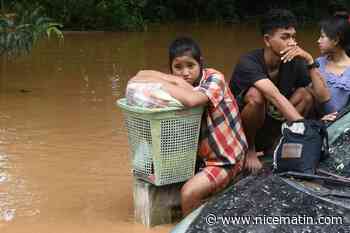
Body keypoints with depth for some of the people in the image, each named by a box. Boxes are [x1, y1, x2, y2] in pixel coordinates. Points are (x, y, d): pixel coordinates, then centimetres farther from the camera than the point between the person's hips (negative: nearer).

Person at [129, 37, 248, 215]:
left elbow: (191, 100, -39)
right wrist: (173, 80, -29)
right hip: (201, 153, 7)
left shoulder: (214, 78, -18)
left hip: (225, 158, -7)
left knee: (189, 193, -22)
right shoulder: (182, 85, -1)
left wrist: (159, 81, -28)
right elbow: (142, 76, -13)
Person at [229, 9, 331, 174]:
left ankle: (274, 146, -2)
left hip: (271, 128, 5)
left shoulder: (294, 63, -8)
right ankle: (249, 149, -10)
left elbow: (323, 97, -16)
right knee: (256, 95, -34)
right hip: (239, 132, -5)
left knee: (306, 93, -14)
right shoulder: (249, 63, -25)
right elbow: (276, 97, -39)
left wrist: (309, 61, -24)